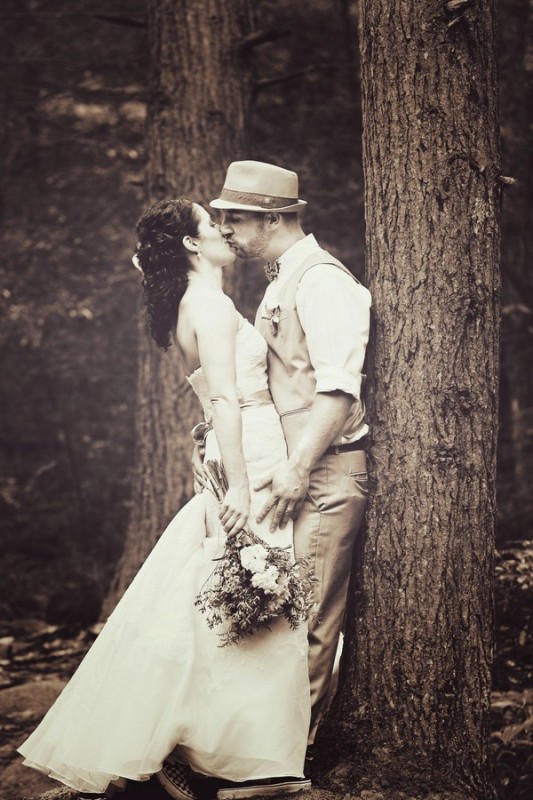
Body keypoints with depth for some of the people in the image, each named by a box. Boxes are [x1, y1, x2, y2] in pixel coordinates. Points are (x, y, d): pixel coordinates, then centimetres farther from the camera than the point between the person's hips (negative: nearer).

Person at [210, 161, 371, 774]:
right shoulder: (283, 282, 19)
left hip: (326, 472, -10)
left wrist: (298, 467, -24)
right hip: (298, 470, 10)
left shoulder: (320, 279, -12)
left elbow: (340, 385, -21)